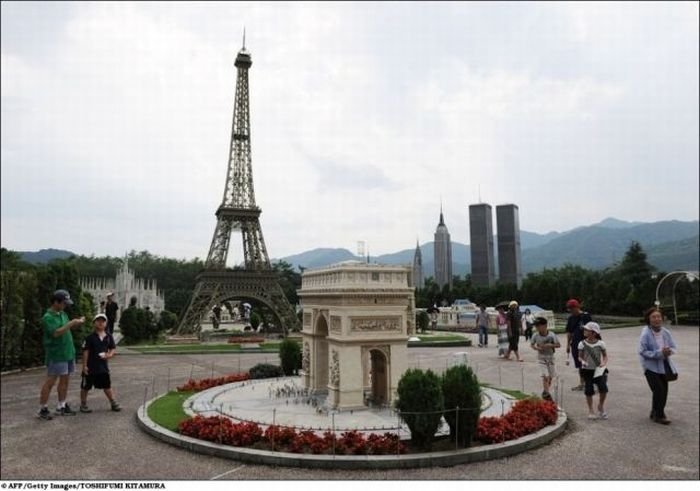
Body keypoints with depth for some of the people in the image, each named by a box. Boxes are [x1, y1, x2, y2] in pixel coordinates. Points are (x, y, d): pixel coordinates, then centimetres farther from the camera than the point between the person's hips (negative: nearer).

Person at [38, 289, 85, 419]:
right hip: (56, 355, -8)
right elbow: (56, 333, -26)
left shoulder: (62, 314, 10)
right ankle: (43, 409, 8)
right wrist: (71, 323, -24)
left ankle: (61, 406, 23)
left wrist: (77, 323, 1)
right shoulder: (48, 317, -14)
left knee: (65, 380, 13)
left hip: (68, 353, 8)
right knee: (50, 382, -1)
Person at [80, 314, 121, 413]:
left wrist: (110, 355, -12)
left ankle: (113, 403, 20)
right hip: (90, 366, -3)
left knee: (107, 385, 12)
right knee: (85, 386, 9)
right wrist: (84, 365, -10)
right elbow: (86, 351, -9)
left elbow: (113, 348, 9)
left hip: (103, 365, 4)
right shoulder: (90, 337, -9)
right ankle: (83, 405, 24)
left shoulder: (108, 337, 2)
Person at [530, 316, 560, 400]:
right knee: (545, 376, -14)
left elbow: (558, 345, -9)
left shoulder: (551, 335, -15)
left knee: (550, 377, 12)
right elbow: (532, 344, 3)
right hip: (541, 358, -1)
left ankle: (546, 392, 33)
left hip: (550, 357, 1)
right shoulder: (535, 335, -11)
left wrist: (550, 345, -24)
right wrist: (536, 348, -17)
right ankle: (546, 393, -3)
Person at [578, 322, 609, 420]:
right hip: (587, 370, 0)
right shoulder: (582, 344, -6)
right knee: (589, 391, 0)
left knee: (603, 389, -12)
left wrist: (604, 363, -12)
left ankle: (601, 406, 17)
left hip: (598, 370, 0)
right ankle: (591, 411, 18)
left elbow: (605, 355, 7)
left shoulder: (600, 343, -5)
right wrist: (582, 361, -19)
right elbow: (580, 357, 2)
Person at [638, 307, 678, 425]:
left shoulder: (666, 332, -3)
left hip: (664, 366, 6)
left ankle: (655, 413, 31)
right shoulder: (645, 334, -19)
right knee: (658, 390, -10)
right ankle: (659, 416, 6)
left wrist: (669, 351, -22)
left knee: (664, 391, 12)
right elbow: (643, 352, -20)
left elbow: (674, 347, 2)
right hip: (651, 366, -6)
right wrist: (659, 353, -30)